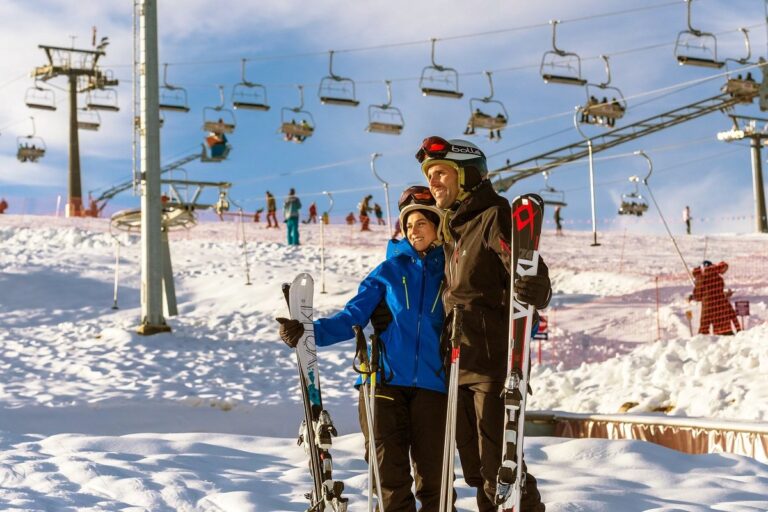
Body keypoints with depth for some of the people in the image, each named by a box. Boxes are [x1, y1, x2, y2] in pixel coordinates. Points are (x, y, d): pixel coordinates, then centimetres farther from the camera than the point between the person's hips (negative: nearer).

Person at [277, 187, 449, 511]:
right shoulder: (390, 269, 10)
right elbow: (353, 317, 3)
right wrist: (309, 332, -12)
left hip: (431, 385, 0)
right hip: (386, 380, 0)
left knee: (432, 472, -1)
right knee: (390, 471, -1)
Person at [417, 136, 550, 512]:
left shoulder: (495, 217, -8)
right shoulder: (452, 229, 17)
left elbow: (531, 275, -20)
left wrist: (534, 290, -42)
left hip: (494, 362, -9)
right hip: (460, 364, 9)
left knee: (500, 468, -10)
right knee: (476, 468, 16)